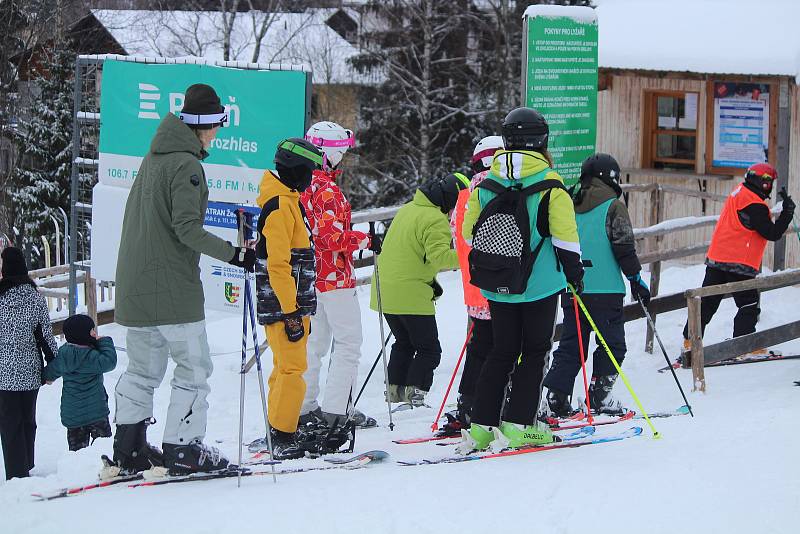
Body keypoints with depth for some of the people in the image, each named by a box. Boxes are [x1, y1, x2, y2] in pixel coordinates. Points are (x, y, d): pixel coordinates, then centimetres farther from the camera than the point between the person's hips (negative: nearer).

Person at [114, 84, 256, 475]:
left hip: (135, 284, 9)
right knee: (194, 368, 0)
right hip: (172, 286, -9)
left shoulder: (153, 158, 14)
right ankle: (182, 448, 0)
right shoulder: (186, 164, -14)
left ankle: (128, 449, 16)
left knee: (142, 369, 15)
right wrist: (232, 254, -22)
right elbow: (187, 227, -21)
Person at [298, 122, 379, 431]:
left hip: (311, 275, 9)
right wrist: (365, 240, -13)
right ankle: (335, 409, -6)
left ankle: (303, 407, 17)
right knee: (348, 342, -3)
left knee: (314, 343, 15)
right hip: (335, 277, -9)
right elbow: (334, 237, -24)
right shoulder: (328, 191, -19)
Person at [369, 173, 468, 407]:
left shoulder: (407, 209, 14)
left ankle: (394, 393, 23)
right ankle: (414, 397, -7)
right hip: (412, 297, -9)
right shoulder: (436, 221, -16)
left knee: (404, 344, 24)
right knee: (429, 350, 2)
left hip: (386, 292, 9)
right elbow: (439, 256, -30)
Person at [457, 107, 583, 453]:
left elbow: (469, 232, 9)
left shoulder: (486, 184, 2)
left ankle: (481, 426, 7)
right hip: (540, 284, -4)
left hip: (498, 287, 4)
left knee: (502, 351, 13)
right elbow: (565, 236, -12)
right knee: (535, 351, 6)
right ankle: (518, 425, 0)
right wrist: (574, 270, 2)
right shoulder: (550, 185, -11)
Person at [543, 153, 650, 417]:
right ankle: (599, 395, -2)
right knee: (612, 344, 4)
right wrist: (636, 279, 0)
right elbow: (624, 248, -9)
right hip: (605, 289, -6)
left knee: (570, 345, 11)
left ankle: (556, 395, 2)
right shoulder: (613, 206, -6)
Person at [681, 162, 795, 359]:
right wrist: (788, 212, -9)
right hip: (739, 264, -9)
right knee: (749, 305, 2)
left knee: (707, 302, 11)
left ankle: (690, 340, 12)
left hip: (716, 260, 9)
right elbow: (773, 233, -16)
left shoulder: (739, 192, 9)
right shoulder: (754, 206, -17)